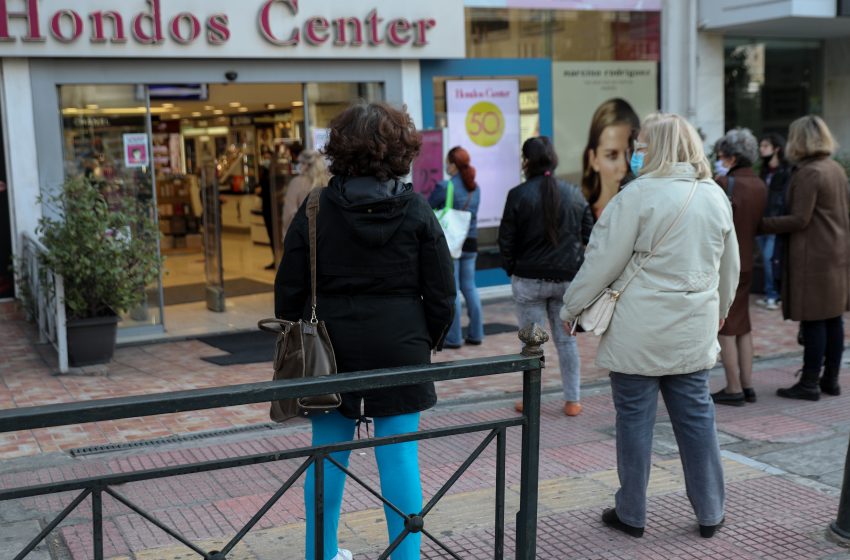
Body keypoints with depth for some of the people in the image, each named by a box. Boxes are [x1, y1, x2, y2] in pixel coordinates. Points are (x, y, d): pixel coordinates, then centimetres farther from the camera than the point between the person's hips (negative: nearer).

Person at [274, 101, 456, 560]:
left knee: (328, 455, 12)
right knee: (399, 456, 6)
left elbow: (289, 291, -1)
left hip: (332, 349, 1)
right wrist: (427, 344, 12)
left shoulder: (316, 210, -4)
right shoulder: (416, 211, -4)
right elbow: (441, 294, -2)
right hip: (400, 350, -1)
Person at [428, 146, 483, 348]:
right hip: (471, 242, 6)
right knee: (470, 287, 12)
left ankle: (453, 338, 3)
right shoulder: (475, 187, 7)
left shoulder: (444, 187, -14)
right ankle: (476, 334, 16)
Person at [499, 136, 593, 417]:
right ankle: (572, 400, 16)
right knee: (566, 339, 12)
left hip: (529, 280, -3)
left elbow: (506, 241, -6)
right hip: (568, 279, 3)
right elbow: (589, 235, 6)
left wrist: (512, 269, 9)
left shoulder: (518, 195, -10)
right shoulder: (574, 194, 2)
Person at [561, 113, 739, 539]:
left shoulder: (639, 195, -13)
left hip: (639, 332, -5)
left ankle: (631, 514, 17)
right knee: (696, 416, 13)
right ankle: (710, 513, 21)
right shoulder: (716, 197, 6)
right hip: (693, 332, 5)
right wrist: (720, 309, 32)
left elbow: (604, 260, -12)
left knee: (635, 419, 5)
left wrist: (571, 307, 0)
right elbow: (729, 265, 17)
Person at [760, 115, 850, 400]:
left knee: (813, 321, -4)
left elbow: (799, 219, -18)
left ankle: (810, 382, 1)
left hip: (814, 256, -9)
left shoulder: (808, 173, -15)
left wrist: (762, 225, -14)